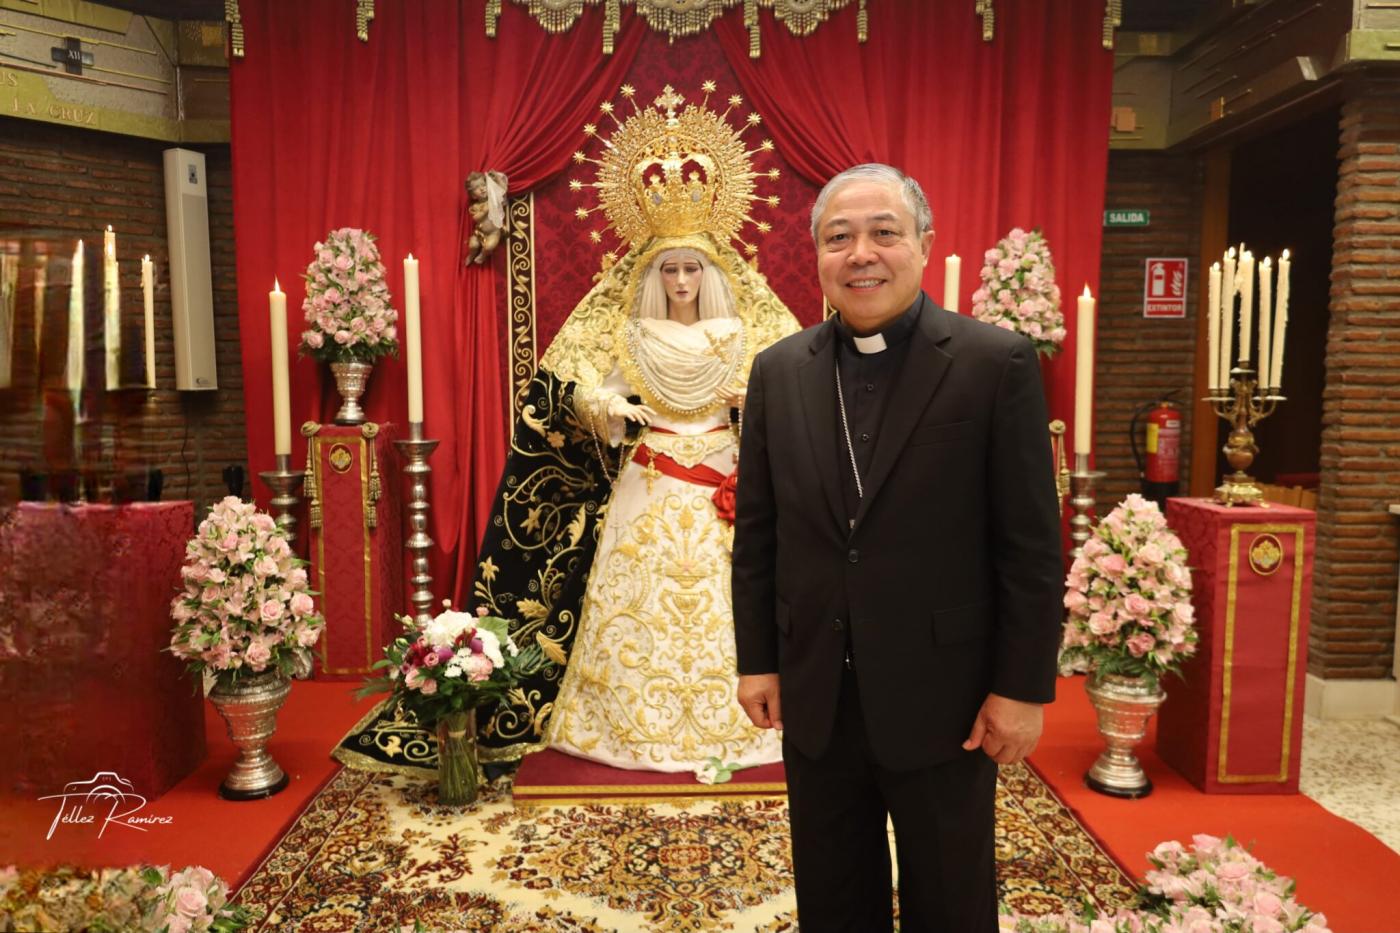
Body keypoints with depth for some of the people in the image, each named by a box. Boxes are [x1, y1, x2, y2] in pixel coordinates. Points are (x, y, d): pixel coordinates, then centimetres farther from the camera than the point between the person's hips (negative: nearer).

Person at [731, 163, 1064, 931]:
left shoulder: (997, 364, -9)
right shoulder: (778, 371, 2)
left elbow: (1031, 545, -8)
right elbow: (755, 532, 5)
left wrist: (1023, 687, -8)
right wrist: (756, 660, 5)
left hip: (942, 698, -3)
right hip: (814, 697, 3)